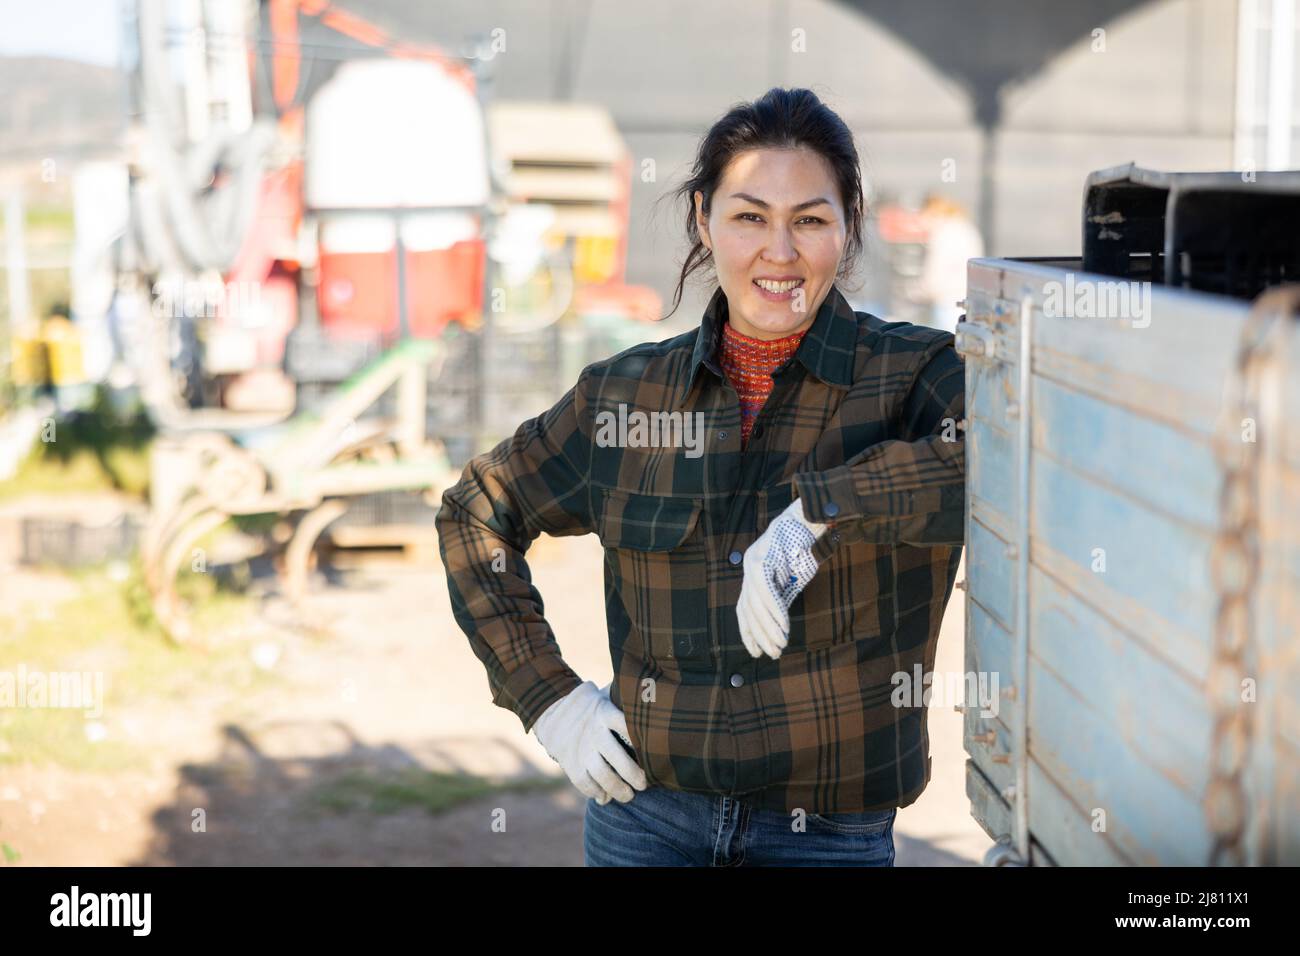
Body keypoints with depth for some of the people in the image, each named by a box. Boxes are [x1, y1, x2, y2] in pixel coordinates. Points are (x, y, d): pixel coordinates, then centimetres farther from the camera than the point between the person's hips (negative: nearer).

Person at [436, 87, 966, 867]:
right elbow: (476, 515, 13)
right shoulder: (628, 394, 1)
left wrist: (821, 508, -34)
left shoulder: (914, 377, -8)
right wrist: (547, 696, 5)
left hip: (830, 830, -2)